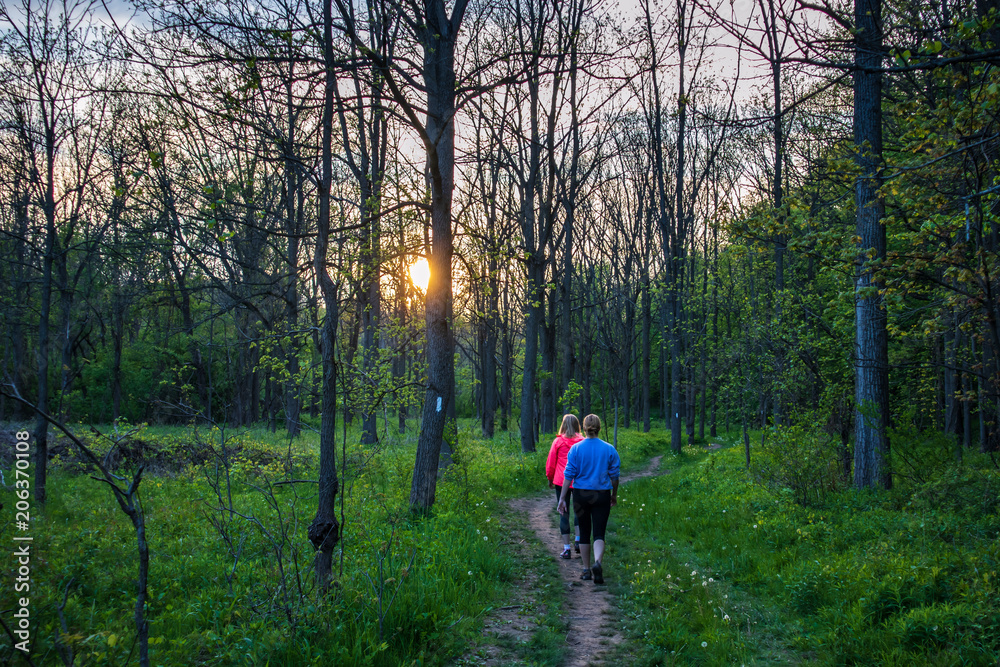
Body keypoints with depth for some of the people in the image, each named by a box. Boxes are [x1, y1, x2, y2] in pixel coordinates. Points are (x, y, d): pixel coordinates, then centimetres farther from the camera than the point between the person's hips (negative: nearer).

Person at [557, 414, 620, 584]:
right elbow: (614, 475, 3)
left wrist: (562, 498, -1)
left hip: (580, 495, 0)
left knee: (584, 532, 14)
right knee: (599, 533, 0)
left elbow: (569, 475, -6)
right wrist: (614, 495, 18)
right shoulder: (609, 449, -2)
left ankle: (586, 570, 20)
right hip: (602, 495, 0)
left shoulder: (575, 449, -5)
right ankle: (598, 562, -26)